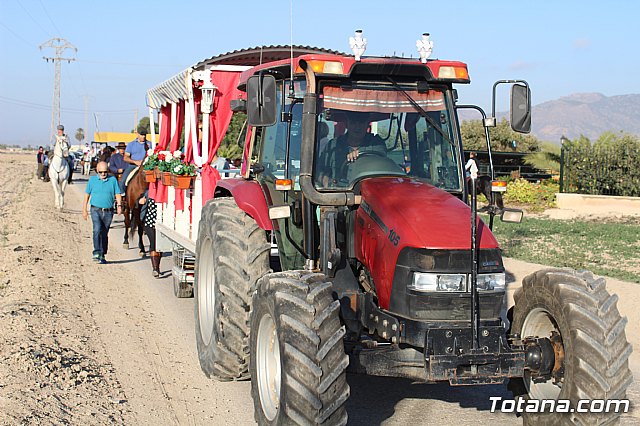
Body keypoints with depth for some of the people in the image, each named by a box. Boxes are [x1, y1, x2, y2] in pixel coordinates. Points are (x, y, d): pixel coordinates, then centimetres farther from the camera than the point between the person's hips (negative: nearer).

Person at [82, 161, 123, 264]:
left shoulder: (113, 180, 4)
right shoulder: (92, 180, 4)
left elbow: (117, 194, 3)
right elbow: (87, 195, 10)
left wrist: (119, 205, -13)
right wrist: (84, 210, 9)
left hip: (108, 211, 1)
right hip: (96, 210, -1)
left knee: (104, 233, 9)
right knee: (97, 229, -20)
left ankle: (102, 255, 18)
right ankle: (96, 252, -24)